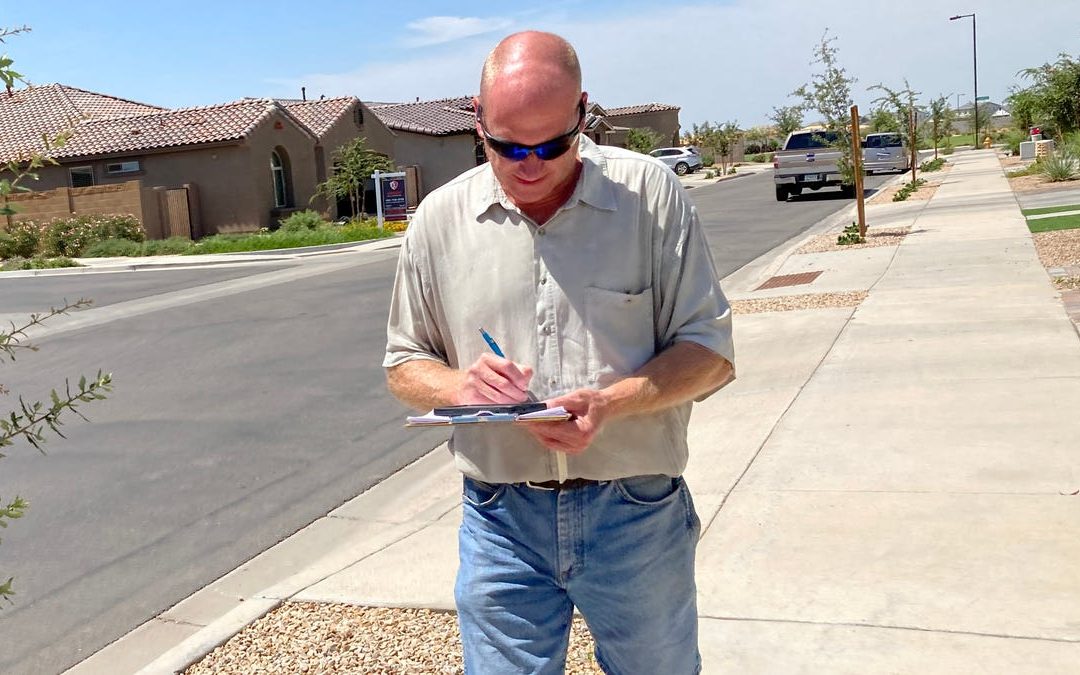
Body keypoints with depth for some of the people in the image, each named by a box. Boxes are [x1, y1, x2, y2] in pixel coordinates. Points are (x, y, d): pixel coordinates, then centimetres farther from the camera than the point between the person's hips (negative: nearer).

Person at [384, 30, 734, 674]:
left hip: (638, 514, 0)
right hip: (502, 521, 1)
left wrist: (614, 401, -22)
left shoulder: (652, 193, -6)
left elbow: (710, 350, -4)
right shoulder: (440, 218, 0)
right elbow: (405, 365, 9)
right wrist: (458, 385, -14)